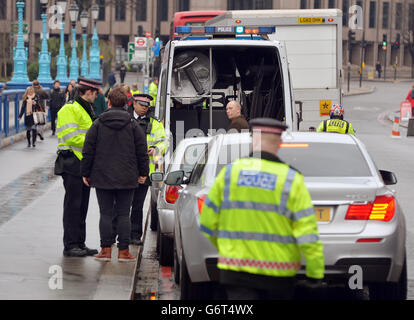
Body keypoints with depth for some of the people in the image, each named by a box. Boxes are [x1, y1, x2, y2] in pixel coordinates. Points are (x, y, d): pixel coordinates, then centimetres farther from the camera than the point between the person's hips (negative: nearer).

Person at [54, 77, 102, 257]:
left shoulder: (86, 110, 21)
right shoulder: (69, 110, -11)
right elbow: (71, 137, -20)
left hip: (85, 164, 10)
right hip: (72, 163, -9)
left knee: (82, 206, 11)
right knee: (73, 205, -8)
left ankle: (80, 244, 16)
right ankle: (70, 245, -5)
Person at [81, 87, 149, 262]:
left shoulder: (98, 124, 0)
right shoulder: (133, 125, 1)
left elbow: (88, 151, 1)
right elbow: (142, 151, 3)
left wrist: (85, 173, 9)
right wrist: (143, 173, 12)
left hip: (102, 177, 0)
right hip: (127, 179, 0)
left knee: (106, 214, 3)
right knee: (123, 214, 3)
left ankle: (106, 249, 2)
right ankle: (123, 251, 2)